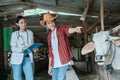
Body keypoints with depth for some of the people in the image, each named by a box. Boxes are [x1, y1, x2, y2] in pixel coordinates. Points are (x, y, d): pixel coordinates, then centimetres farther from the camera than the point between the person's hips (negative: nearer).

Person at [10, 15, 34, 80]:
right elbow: (13, 48, -8)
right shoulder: (14, 34, -2)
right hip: (17, 58, -3)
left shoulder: (30, 33, 9)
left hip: (27, 58, 3)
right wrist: (22, 49, -26)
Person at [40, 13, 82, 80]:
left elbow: (68, 29, -26)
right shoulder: (49, 36, 14)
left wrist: (75, 29, -50)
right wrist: (50, 66, 16)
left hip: (63, 61, -6)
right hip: (54, 63, 6)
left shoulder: (61, 29, -1)